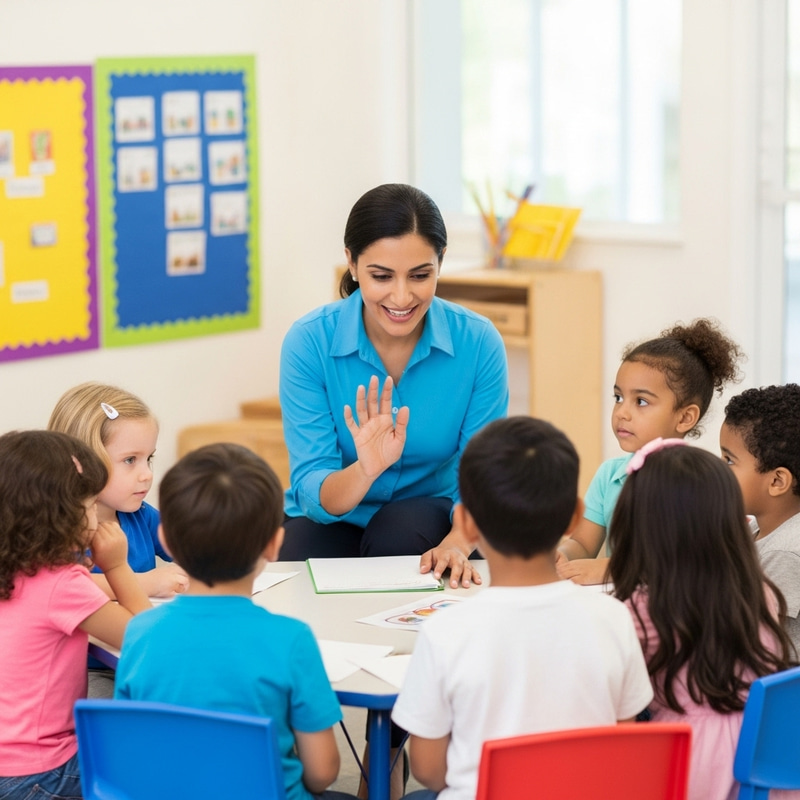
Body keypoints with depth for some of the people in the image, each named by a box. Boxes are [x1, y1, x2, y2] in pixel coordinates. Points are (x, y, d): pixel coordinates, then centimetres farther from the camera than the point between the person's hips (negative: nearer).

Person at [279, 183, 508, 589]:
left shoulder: (479, 343, -15)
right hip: (331, 524, -1)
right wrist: (366, 469, -44)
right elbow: (313, 493, -21)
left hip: (430, 516, 1)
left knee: (400, 533, -31)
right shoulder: (309, 342, -18)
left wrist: (457, 544, -33)